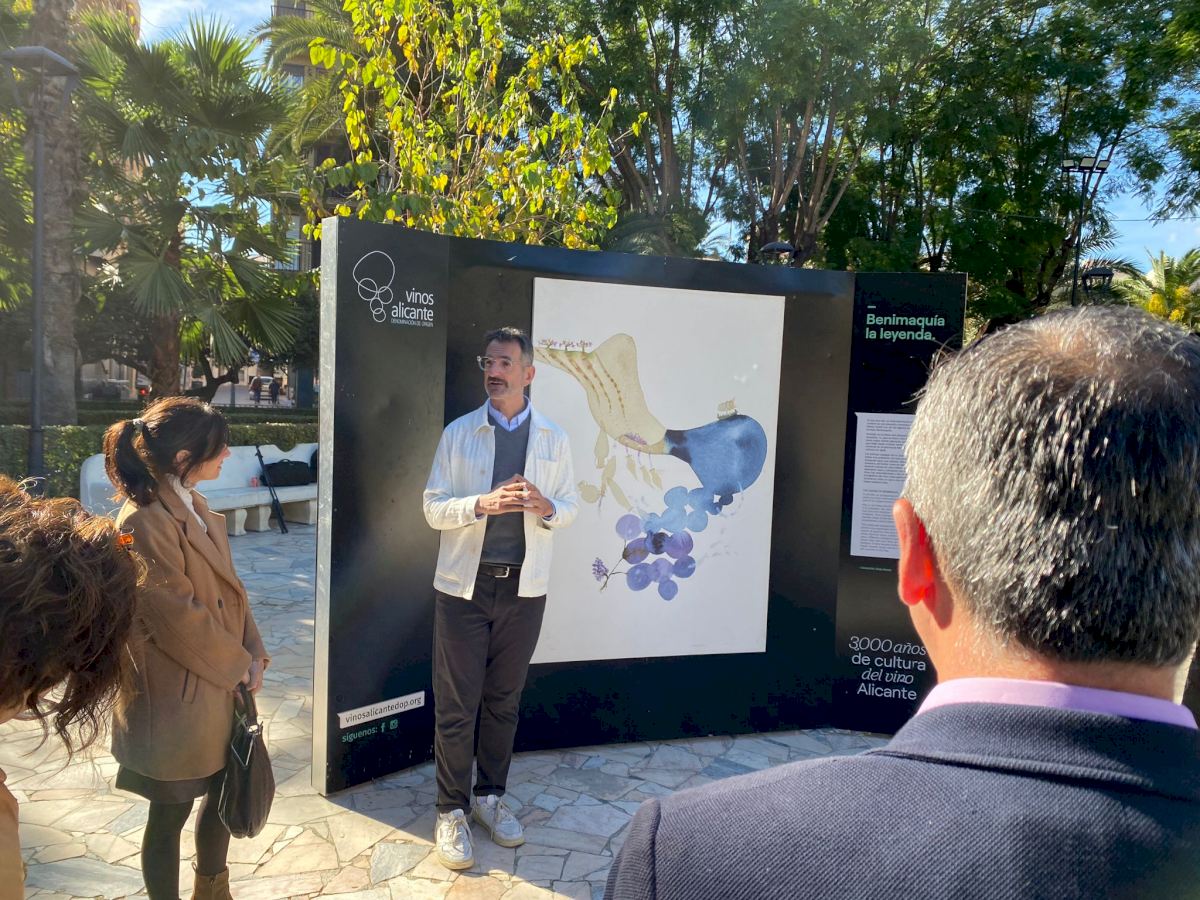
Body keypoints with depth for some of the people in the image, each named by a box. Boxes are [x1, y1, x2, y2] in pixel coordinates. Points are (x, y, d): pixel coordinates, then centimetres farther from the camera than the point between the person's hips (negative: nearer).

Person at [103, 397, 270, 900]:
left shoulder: (193, 505, 6)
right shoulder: (145, 521, -23)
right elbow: (180, 620, -23)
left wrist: (252, 652, 0)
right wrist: (239, 667, -11)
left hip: (219, 685, 9)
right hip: (177, 698, -9)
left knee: (225, 792, 23)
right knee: (170, 814, 11)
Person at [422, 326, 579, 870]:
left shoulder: (554, 439, 4)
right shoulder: (458, 433, 0)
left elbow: (570, 507, 7)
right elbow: (433, 508, -3)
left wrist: (547, 509, -16)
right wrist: (482, 504, -21)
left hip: (524, 588, 1)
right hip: (463, 586, -1)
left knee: (503, 701, 13)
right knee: (456, 706, 4)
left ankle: (491, 796, 31)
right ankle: (452, 810, 19)